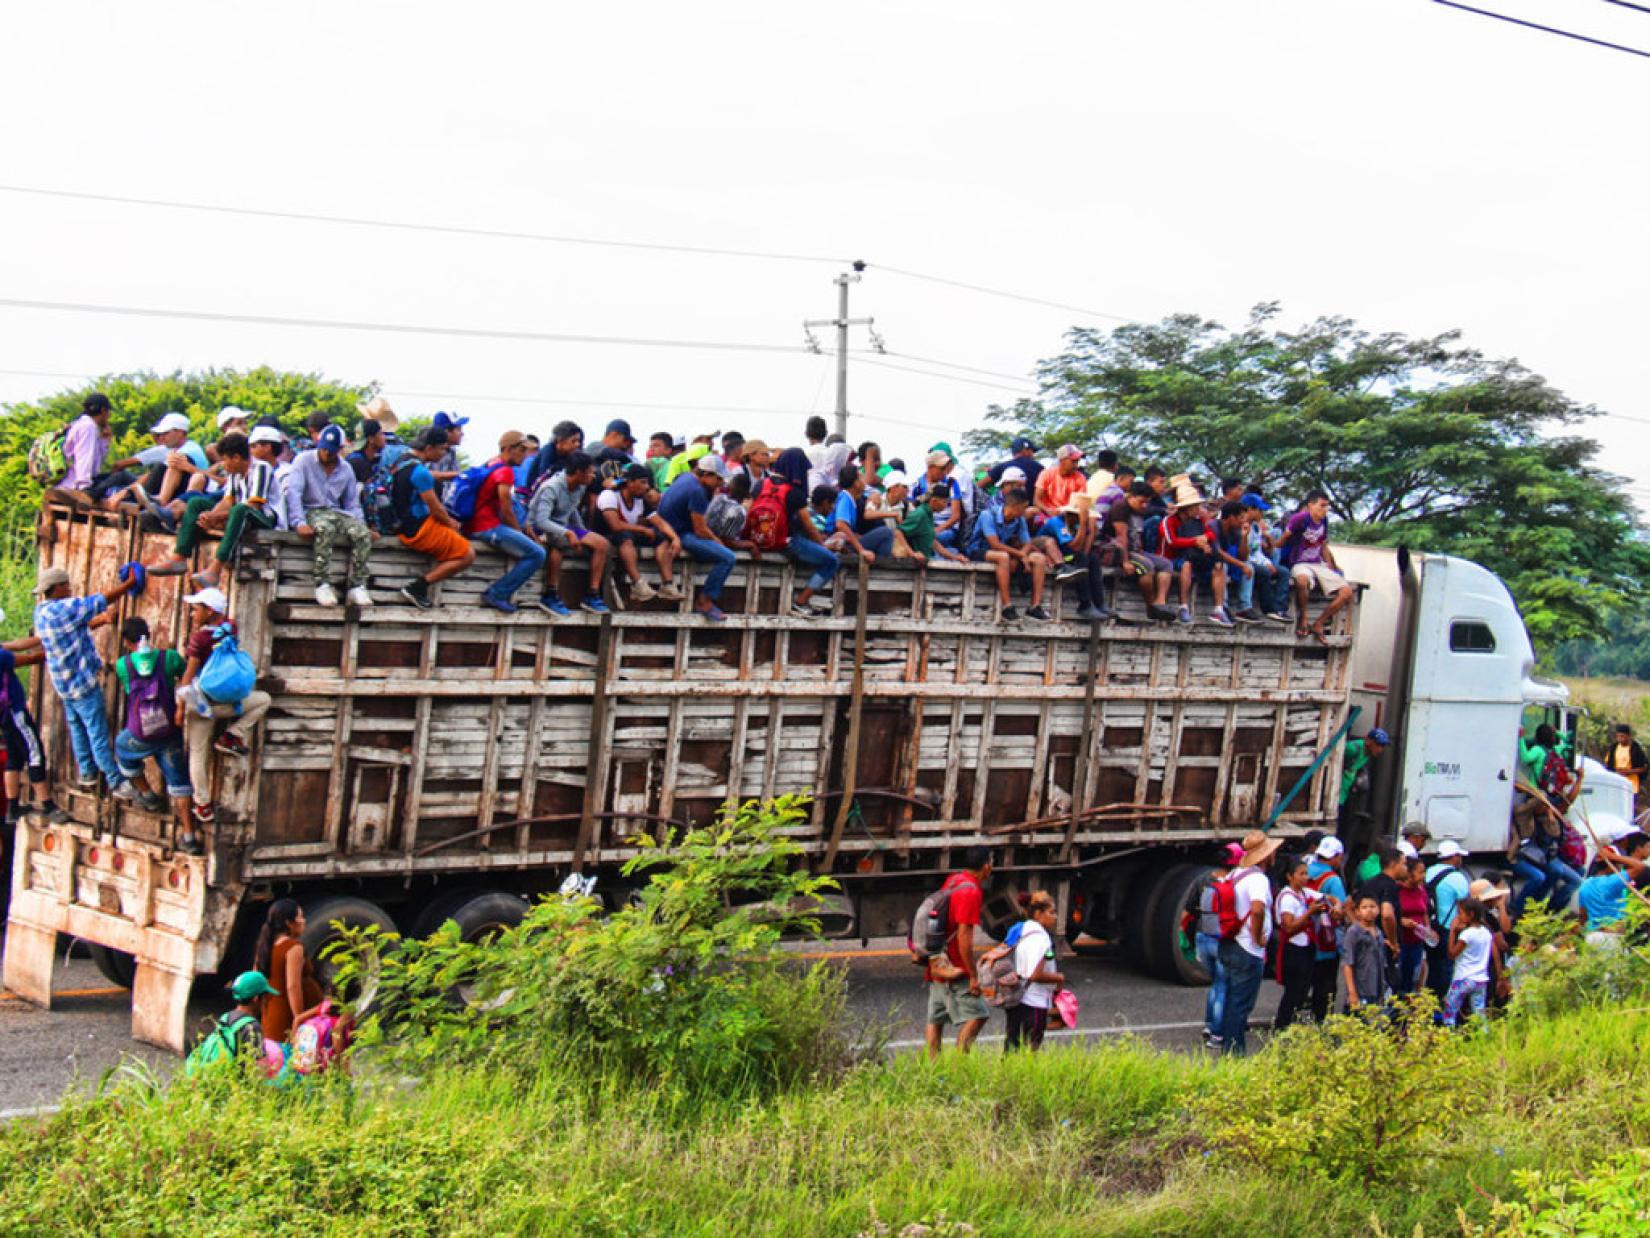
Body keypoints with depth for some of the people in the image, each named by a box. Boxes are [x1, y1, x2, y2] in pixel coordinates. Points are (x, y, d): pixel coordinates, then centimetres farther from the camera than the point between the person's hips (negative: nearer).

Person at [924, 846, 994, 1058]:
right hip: (954, 969, -9)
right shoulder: (971, 891, -16)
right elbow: (964, 936, -21)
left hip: (938, 967, 9)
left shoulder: (952, 880, 11)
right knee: (976, 1015, -9)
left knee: (935, 1021, 9)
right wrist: (973, 976, -18)